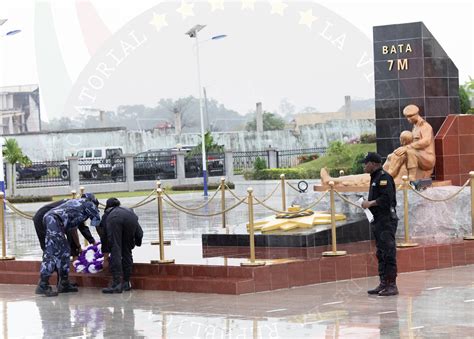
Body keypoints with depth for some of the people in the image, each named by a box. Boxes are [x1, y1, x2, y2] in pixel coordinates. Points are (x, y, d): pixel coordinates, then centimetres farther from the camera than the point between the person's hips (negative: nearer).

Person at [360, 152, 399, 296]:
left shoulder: (384, 177, -12)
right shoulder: (375, 178, 19)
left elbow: (386, 198, -22)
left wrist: (370, 203, -14)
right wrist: (368, 204, 11)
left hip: (387, 220, -11)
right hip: (378, 221, 11)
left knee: (388, 253, -9)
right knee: (381, 253, 12)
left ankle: (392, 285, -9)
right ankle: (383, 283, 17)